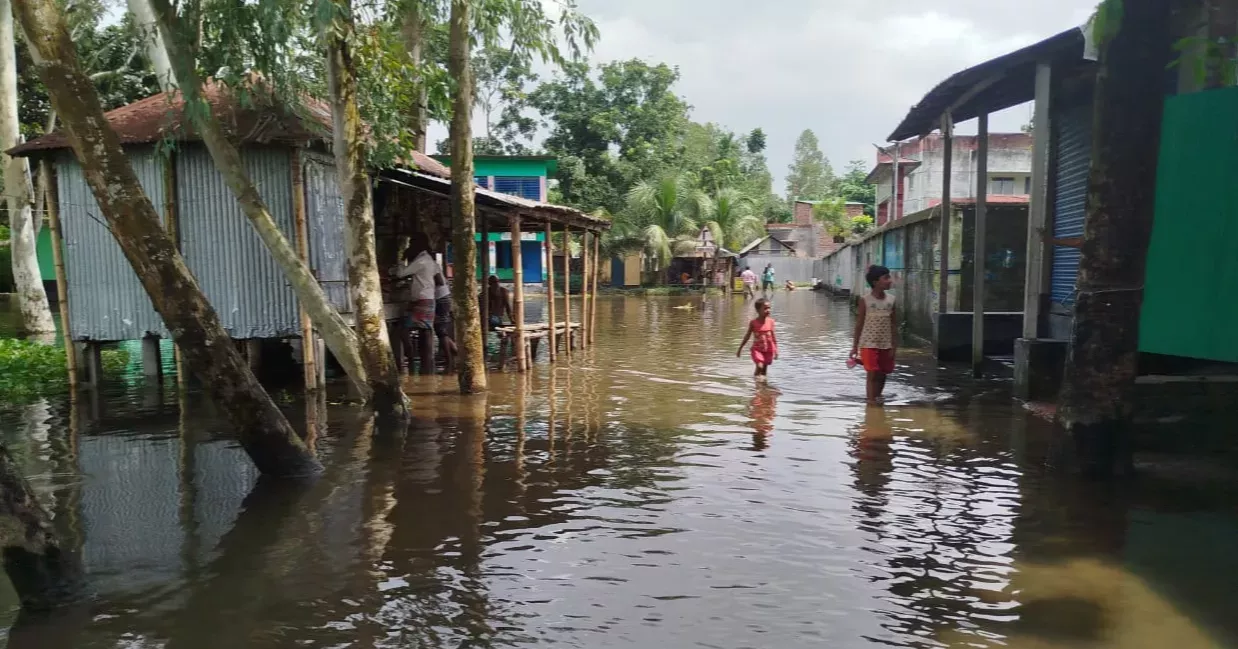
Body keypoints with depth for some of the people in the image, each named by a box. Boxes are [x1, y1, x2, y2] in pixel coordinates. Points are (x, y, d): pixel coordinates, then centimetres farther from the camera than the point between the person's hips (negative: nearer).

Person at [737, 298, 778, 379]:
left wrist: (776, 350, 0)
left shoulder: (770, 321, -5)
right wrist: (740, 348, 6)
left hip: (768, 350, 2)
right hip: (757, 349, -2)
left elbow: (773, 336, 2)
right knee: (760, 366, -20)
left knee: (765, 368, 10)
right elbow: (747, 336, 1)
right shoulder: (753, 323, -10)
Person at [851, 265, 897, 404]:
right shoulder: (865, 300, -8)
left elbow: (893, 324, 4)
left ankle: (877, 398, 28)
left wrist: (894, 346, 0)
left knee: (882, 375, 10)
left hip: (886, 345, 4)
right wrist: (855, 346, -1)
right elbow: (859, 323, -2)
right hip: (869, 344, -4)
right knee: (872, 374, -8)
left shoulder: (891, 300, 1)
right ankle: (871, 401, -2)